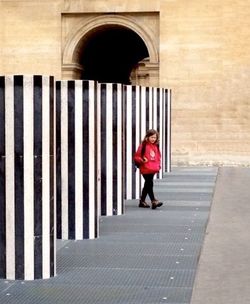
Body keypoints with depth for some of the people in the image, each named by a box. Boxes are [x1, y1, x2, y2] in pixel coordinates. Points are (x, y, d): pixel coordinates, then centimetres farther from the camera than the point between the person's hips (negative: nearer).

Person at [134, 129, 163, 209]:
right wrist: (142, 160, -23)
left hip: (153, 169, 7)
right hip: (145, 169, -7)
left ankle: (142, 201, 22)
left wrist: (158, 165, 12)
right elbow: (136, 157, -6)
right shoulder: (143, 145, -7)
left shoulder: (156, 146, 12)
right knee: (150, 184, -12)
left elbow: (158, 156, 25)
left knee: (147, 185, 13)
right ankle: (153, 201, -15)